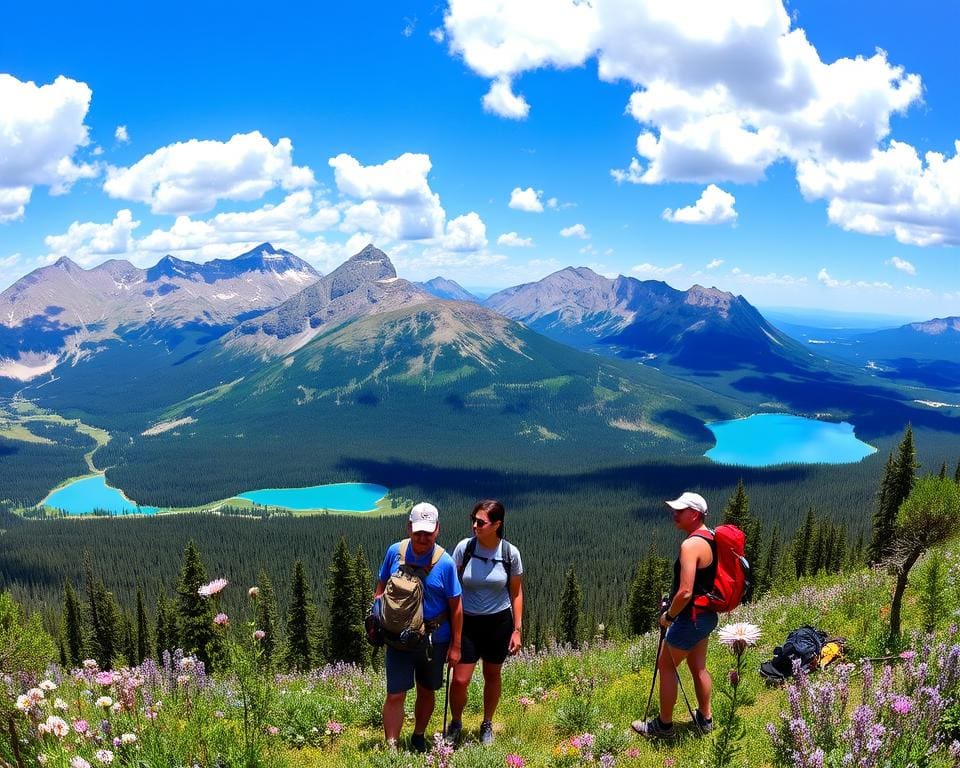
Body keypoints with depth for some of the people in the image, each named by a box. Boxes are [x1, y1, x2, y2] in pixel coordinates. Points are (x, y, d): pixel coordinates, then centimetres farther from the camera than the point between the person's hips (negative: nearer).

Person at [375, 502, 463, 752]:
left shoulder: (445, 562, -12)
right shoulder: (395, 551, -6)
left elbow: (455, 606, -6)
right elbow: (382, 587, 9)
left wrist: (456, 645, -5)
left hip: (434, 639, 0)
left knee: (426, 691, 17)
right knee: (395, 695, -4)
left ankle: (418, 738, 38)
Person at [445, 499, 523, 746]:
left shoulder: (510, 553, -10)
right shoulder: (464, 547, -11)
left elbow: (516, 593, 0)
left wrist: (517, 630, -1)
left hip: (499, 621, 0)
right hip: (468, 622, 0)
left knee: (492, 676, 15)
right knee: (460, 680, -4)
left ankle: (487, 725, 37)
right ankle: (455, 724, 24)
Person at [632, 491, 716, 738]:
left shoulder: (691, 545, -26)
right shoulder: (711, 538, 4)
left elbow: (685, 592, -30)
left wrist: (668, 615, -14)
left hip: (690, 618, -9)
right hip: (707, 616, 9)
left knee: (666, 665, 6)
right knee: (698, 667, 21)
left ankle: (664, 725, 17)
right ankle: (705, 719, 33)